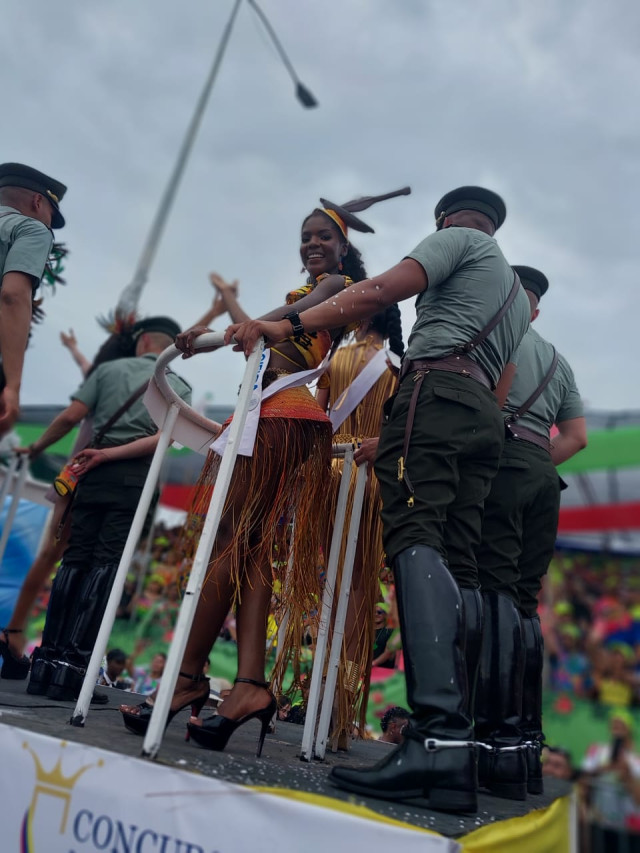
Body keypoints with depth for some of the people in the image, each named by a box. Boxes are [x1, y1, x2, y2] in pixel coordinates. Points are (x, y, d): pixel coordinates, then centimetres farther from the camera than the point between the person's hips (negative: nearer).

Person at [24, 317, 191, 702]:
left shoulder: (110, 369, 13)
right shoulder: (180, 387, 10)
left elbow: (71, 416, 4)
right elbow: (163, 438, -6)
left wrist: (36, 447, 17)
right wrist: (109, 454, -4)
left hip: (95, 474, 2)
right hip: (135, 479, -1)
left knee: (74, 560, 7)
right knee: (104, 565, -3)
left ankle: (48, 658, 7)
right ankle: (72, 662, -7)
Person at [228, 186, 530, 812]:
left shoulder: (456, 238, 15)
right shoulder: (517, 295, 37)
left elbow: (377, 293, -4)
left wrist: (287, 325, -4)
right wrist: (395, 442, 31)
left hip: (435, 389, -8)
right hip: (485, 420, 8)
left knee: (416, 542, -22)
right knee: (457, 567, -2)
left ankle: (438, 731, -35)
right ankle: (456, 757, -8)